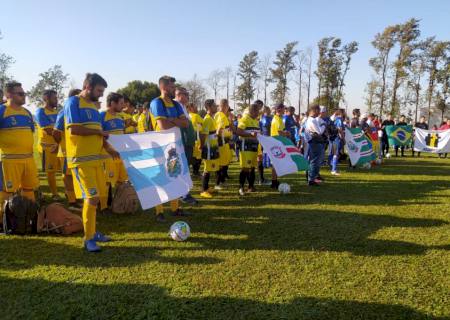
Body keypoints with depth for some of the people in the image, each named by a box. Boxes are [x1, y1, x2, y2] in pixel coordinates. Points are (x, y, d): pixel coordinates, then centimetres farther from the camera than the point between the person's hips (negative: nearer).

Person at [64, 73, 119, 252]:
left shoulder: (94, 105, 18)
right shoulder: (73, 102, -8)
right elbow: (73, 129, -19)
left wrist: (108, 148, 6)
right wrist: (98, 131, -9)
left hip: (96, 158, 8)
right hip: (81, 159, -8)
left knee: (96, 196, 11)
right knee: (92, 197, -9)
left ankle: (92, 232, 26)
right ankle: (88, 238, 4)